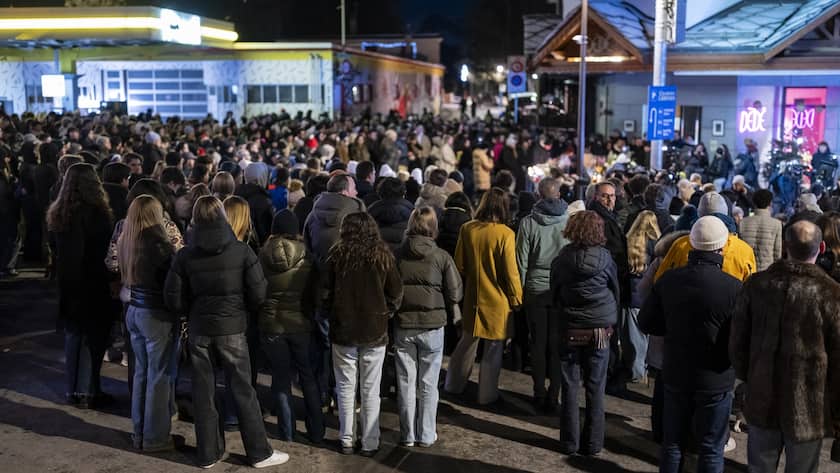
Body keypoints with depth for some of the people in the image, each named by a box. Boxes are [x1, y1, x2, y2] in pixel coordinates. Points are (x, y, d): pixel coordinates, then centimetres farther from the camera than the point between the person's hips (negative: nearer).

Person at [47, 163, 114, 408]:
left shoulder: (58, 213, 4)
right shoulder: (95, 213, -17)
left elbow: (57, 250, 12)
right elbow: (104, 251, -13)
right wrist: (111, 277, -1)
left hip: (68, 284, 7)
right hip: (93, 286, -7)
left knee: (73, 334, 14)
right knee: (92, 336, 2)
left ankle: (73, 389, 20)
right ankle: (87, 392, 4)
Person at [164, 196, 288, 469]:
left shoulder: (185, 256, -4)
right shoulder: (241, 251, -9)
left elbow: (173, 300, -2)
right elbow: (258, 295, -9)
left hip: (199, 331, 2)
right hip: (232, 330, -2)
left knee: (203, 393, 11)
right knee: (243, 392, 6)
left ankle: (207, 454, 20)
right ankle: (259, 453, 14)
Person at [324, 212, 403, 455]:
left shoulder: (337, 254, -6)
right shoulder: (383, 256, -4)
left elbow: (325, 292, -2)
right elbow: (396, 294, -2)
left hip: (343, 330, 0)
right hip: (375, 331, 0)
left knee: (346, 387, 12)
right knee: (370, 390, 8)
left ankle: (346, 440, 17)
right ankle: (369, 443, 13)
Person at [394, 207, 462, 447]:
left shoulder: (397, 255, -6)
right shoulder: (441, 257, -9)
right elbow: (455, 294, -7)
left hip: (402, 325, 1)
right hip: (432, 325, -1)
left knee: (406, 383, 12)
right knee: (428, 384, 11)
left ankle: (407, 435, 19)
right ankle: (426, 435, 19)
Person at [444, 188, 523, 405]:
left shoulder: (467, 229, -5)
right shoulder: (505, 234, -17)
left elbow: (459, 265, 3)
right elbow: (511, 272, -14)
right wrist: (516, 299, -1)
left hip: (472, 296, 4)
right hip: (497, 299, -4)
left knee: (467, 342, 20)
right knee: (493, 350, 10)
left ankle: (454, 385, 32)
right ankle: (487, 395, 19)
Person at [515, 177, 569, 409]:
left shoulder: (528, 222, -6)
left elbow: (522, 261, -3)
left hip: (535, 289, 0)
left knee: (538, 343, 9)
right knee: (556, 343, 7)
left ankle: (540, 393, 14)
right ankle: (553, 395, 9)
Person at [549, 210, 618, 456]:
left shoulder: (562, 259, -6)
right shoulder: (604, 257, -6)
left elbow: (554, 294, 5)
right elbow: (616, 291, 5)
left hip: (569, 331, 0)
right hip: (600, 330, 0)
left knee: (570, 387, 8)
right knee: (595, 389, 8)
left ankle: (570, 442, 14)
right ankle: (592, 443, 14)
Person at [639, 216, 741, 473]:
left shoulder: (668, 280, -7)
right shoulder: (734, 288, -20)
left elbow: (646, 322, 2)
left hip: (675, 375, 4)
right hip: (716, 382, -4)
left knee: (672, 443, 18)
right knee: (711, 450, 11)